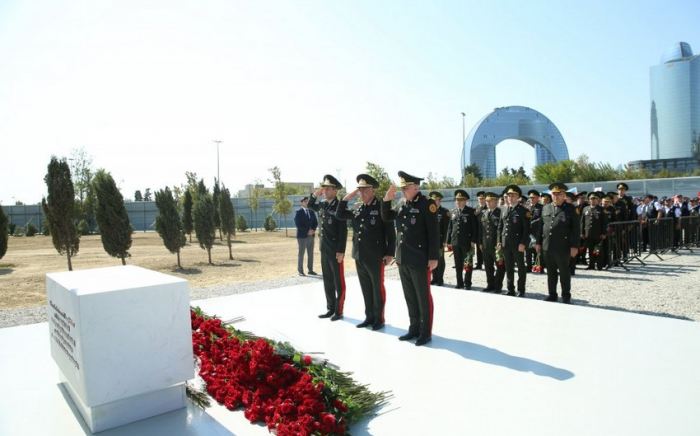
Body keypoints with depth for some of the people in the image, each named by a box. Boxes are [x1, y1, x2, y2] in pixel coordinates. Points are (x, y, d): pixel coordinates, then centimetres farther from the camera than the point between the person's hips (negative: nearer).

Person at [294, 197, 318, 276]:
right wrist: (307, 231, -15)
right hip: (302, 236, -6)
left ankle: (310, 270, 14)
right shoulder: (299, 212, -4)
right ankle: (300, 271, 2)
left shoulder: (311, 212, 14)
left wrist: (313, 230, -6)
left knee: (310, 253, 8)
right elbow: (298, 224, -12)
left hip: (311, 235, 6)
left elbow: (315, 222, 13)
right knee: (301, 253, -3)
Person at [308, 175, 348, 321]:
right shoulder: (322, 205, 8)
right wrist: (315, 195, 9)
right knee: (327, 281, 14)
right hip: (324, 250, 8)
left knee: (339, 282, 3)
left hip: (335, 251, -7)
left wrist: (341, 251, -19)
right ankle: (330, 309, 24)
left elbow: (343, 231, -16)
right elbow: (310, 205, 29)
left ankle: (339, 311, 10)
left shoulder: (339, 207, -13)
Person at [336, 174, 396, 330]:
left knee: (377, 288, 5)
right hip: (359, 256, 6)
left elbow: (390, 232, -9)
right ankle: (369, 317, 25)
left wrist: (390, 253, -13)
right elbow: (339, 215, 17)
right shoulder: (358, 209, 10)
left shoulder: (381, 207, -8)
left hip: (375, 257, -6)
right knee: (366, 288, 14)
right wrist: (346, 198, 5)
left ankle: (379, 319, 16)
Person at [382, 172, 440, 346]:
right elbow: (386, 218, 18)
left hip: (420, 260, -7)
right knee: (410, 296, 15)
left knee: (423, 297, 4)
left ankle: (425, 332, 15)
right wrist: (387, 200, 2)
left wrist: (433, 257, -15)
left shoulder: (427, 203, -11)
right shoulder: (402, 203, 9)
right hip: (403, 258, 7)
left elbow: (434, 232, -13)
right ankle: (414, 328, 27)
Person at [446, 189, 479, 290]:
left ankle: (467, 283, 9)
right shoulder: (453, 212, 11)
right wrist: (448, 240, 8)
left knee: (467, 263, 2)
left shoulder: (471, 212, -2)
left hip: (467, 242, -5)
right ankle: (459, 282, 19)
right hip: (455, 242, 5)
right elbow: (450, 227, 13)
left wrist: (473, 240, -14)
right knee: (458, 264, 10)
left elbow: (475, 227, -6)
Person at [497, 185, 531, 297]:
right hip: (505, 243, 5)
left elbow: (526, 229, -10)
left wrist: (523, 243, -16)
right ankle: (510, 290, 18)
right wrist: (499, 241, 7)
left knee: (521, 267, 5)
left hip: (518, 244, -5)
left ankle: (521, 291, 12)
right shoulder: (503, 209, 11)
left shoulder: (523, 211, -6)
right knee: (508, 267, 10)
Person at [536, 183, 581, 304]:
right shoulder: (546, 208, 12)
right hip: (547, 247, 5)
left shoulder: (570, 209, -3)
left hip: (562, 247, -4)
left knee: (564, 272, 5)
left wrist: (574, 246, -12)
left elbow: (576, 229, -6)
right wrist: (538, 242, 10)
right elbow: (541, 226, 15)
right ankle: (552, 295, 21)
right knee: (551, 272, 12)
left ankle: (566, 296, 15)